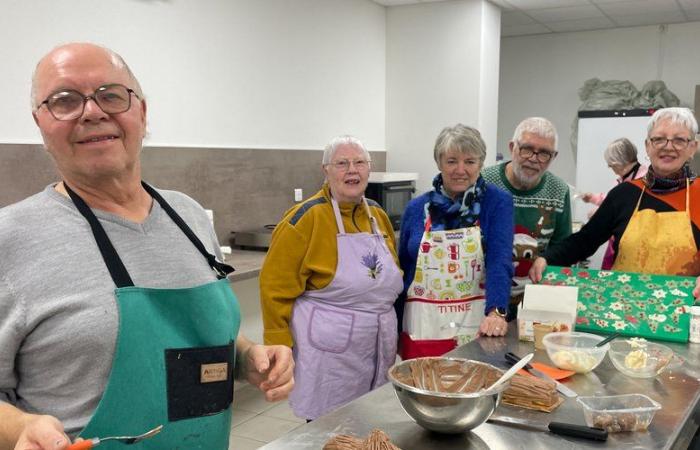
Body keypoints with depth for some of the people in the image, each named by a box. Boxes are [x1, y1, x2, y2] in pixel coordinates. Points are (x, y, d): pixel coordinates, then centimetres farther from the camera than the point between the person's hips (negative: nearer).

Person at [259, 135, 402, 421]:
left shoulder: (378, 215, 8)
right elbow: (276, 288, -12)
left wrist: (391, 337, 19)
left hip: (378, 353, 7)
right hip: (329, 359, -6)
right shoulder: (308, 218, -12)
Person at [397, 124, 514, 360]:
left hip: (476, 326, -2)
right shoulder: (417, 208, 4)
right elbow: (402, 269, 9)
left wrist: (496, 312, -31)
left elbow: (500, 261, -16)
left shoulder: (498, 202, -3)